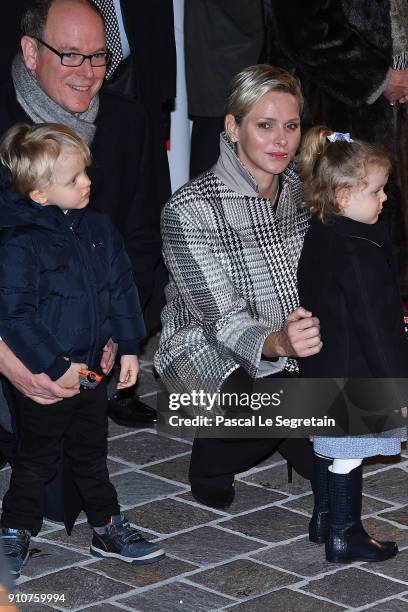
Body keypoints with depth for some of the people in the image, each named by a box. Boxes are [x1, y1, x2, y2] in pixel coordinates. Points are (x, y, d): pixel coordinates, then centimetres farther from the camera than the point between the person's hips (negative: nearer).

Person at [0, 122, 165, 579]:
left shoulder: (97, 227, -1)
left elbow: (121, 289, 8)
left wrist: (129, 347, 6)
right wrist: (57, 366, -20)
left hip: (91, 370, 6)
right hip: (45, 377, -6)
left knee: (92, 455, 21)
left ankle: (107, 529, 34)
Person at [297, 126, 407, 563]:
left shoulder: (318, 236, 3)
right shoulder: (359, 254, -26)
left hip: (321, 368, 9)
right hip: (353, 377, -9)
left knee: (327, 446, 21)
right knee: (347, 456, 2)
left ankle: (324, 518, 35)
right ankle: (345, 535, 12)